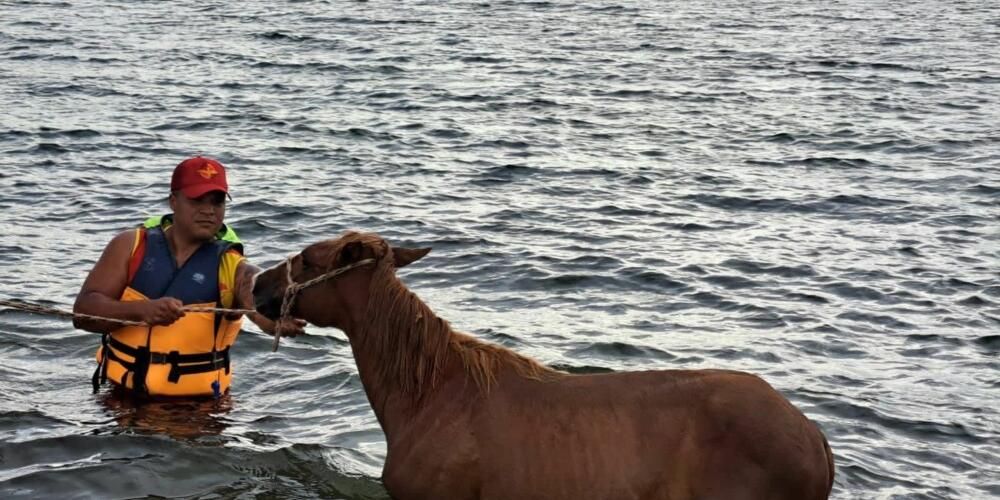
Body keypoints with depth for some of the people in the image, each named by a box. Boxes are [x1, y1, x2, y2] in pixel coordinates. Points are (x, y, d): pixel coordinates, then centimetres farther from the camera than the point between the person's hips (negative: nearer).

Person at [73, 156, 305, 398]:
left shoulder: (232, 268, -5)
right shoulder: (132, 246, 1)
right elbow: (83, 311, -5)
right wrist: (140, 310, -24)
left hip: (197, 403, 0)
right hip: (122, 394, 0)